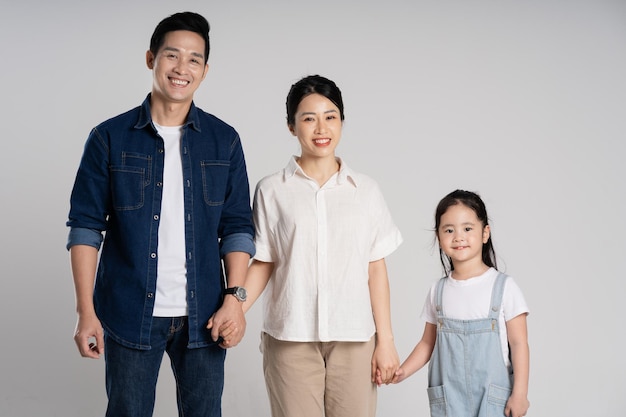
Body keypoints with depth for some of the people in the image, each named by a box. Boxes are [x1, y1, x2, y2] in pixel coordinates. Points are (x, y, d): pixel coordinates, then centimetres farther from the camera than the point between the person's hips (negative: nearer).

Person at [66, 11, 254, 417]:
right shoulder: (110, 138, -1)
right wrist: (86, 311, -7)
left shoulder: (224, 140, 4)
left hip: (203, 316, 1)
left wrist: (234, 297, -7)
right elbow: (86, 226, -1)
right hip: (130, 315, -1)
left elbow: (237, 226, 4)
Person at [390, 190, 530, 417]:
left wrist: (519, 393, -8)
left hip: (492, 398, -3)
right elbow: (428, 343, 12)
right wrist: (403, 370, -2)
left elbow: (519, 343, -4)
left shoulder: (503, 287, -5)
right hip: (448, 397, 3)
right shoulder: (438, 291, 6)